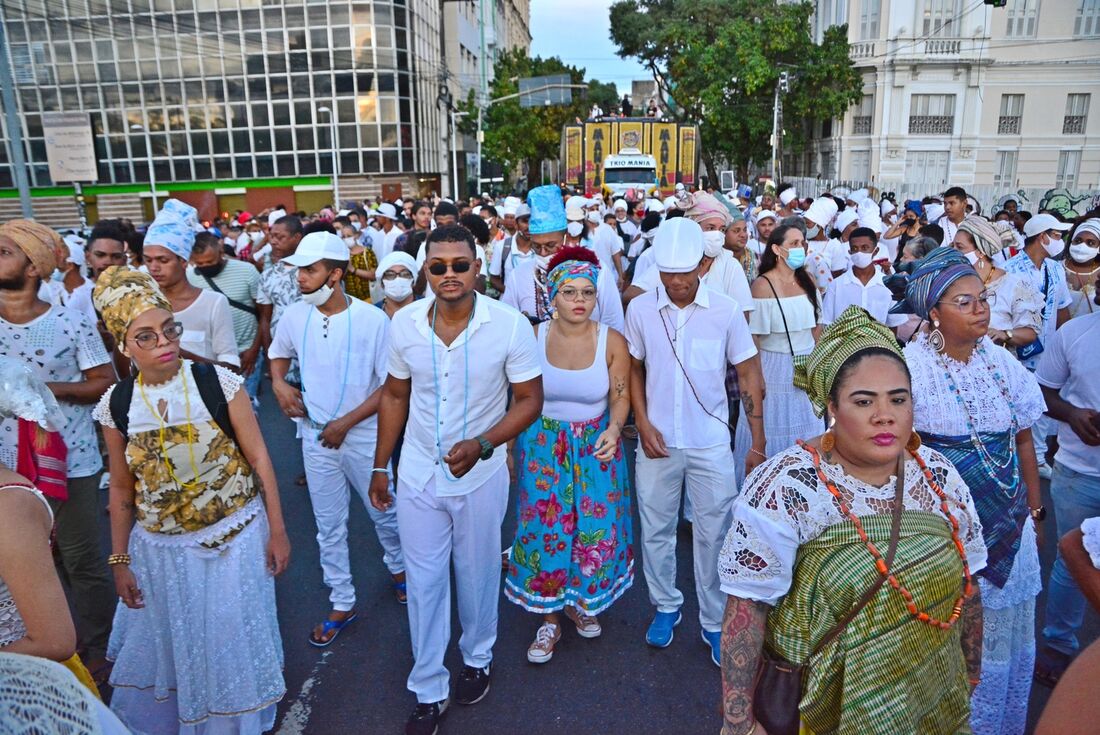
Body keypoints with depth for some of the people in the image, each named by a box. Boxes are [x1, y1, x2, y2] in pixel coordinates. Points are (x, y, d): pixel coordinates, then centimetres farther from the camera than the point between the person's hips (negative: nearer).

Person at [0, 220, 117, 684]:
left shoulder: (72, 325, -10)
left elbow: (105, 383, -6)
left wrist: (53, 388, -19)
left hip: (68, 462, -4)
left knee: (82, 562, 7)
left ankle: (96, 650, 25)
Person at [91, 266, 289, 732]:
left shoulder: (218, 382, -14)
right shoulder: (117, 405, -5)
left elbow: (258, 458, -9)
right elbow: (122, 488, 5)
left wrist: (277, 531, -7)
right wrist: (120, 560, 7)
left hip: (236, 538, -2)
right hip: (162, 548, 2)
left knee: (236, 640, 14)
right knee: (166, 644, 20)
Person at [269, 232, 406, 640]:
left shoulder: (372, 319, -17)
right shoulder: (295, 315, -4)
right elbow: (279, 352, 17)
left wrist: (345, 423, -16)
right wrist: (279, 383, -3)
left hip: (363, 437, -3)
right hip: (316, 438, 4)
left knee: (384, 512, 16)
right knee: (329, 526, 14)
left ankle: (397, 566, 46)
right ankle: (342, 605, 31)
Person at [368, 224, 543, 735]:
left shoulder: (510, 325, -17)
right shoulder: (404, 324, -8)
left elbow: (529, 400, -11)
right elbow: (395, 396, 4)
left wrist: (480, 445, -25)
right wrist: (380, 467, 6)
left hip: (480, 476, -2)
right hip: (417, 475, 2)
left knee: (477, 574, 18)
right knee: (423, 583, 11)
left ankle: (477, 658, 46)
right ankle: (429, 691, 30)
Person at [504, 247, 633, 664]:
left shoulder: (612, 341, -10)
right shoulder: (533, 338, -8)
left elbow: (621, 396, -6)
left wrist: (614, 428, -25)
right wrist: (509, 447, 0)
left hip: (597, 445, 0)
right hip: (543, 445, 0)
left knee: (596, 526, 7)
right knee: (545, 527, 3)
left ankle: (584, 602, 36)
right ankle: (550, 618, 23)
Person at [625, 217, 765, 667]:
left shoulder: (726, 311, -8)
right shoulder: (640, 309, -5)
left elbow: (749, 376, -2)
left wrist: (757, 442, -3)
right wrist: (643, 424, -4)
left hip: (711, 444, -1)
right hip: (657, 442, 2)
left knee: (713, 533, 8)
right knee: (656, 530, 14)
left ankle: (715, 622, 26)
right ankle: (665, 607, 35)